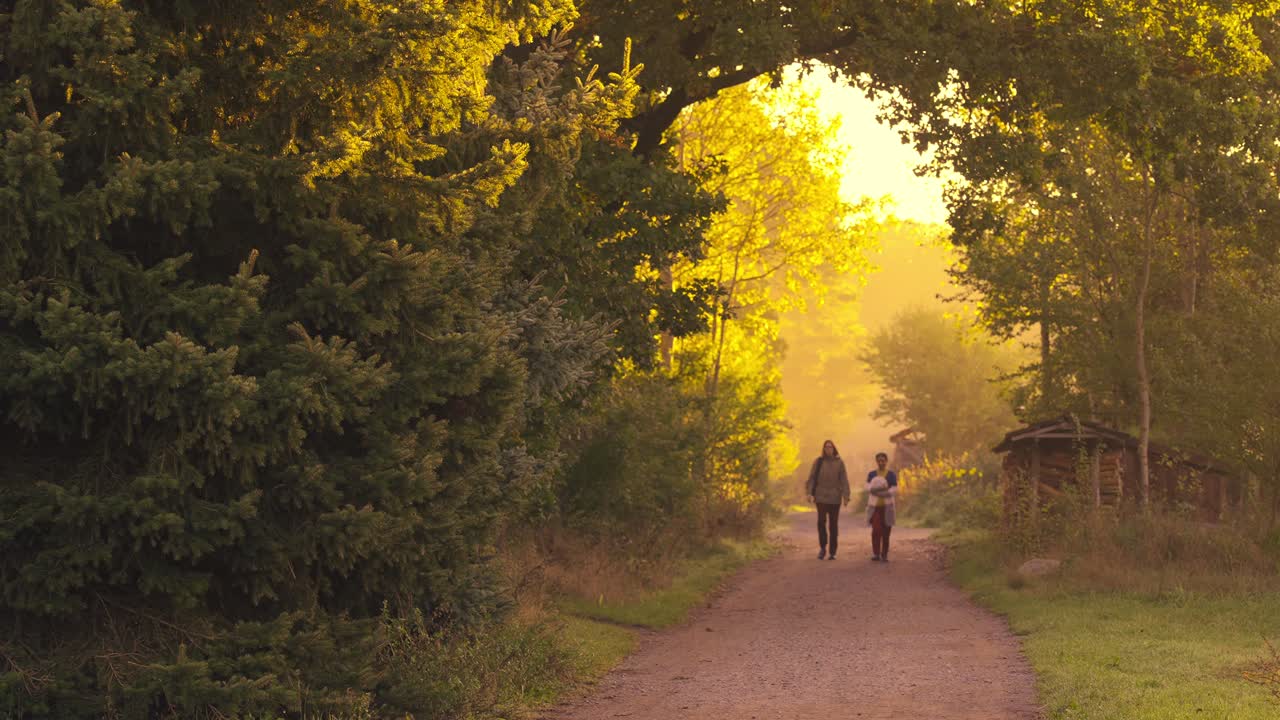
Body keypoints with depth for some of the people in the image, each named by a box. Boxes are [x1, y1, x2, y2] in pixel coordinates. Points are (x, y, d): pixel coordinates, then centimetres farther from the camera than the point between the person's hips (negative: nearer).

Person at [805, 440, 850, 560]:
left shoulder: (839, 463, 2)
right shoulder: (818, 461, 2)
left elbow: (844, 480, -2)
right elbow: (811, 478, 1)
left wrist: (846, 496, -10)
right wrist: (809, 493, -10)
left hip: (834, 498, 0)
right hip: (821, 497, 0)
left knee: (834, 524, 1)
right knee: (821, 521, -13)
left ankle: (832, 552, 8)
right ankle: (822, 548, 5)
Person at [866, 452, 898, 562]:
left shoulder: (892, 475, 1)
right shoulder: (871, 474, 6)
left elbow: (894, 491, -7)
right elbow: (868, 488, -7)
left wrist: (877, 491, -17)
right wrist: (881, 489, -26)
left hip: (887, 507, 0)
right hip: (874, 507, 0)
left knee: (885, 532, 2)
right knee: (876, 530, -14)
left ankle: (884, 555, 10)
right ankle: (876, 554, -9)